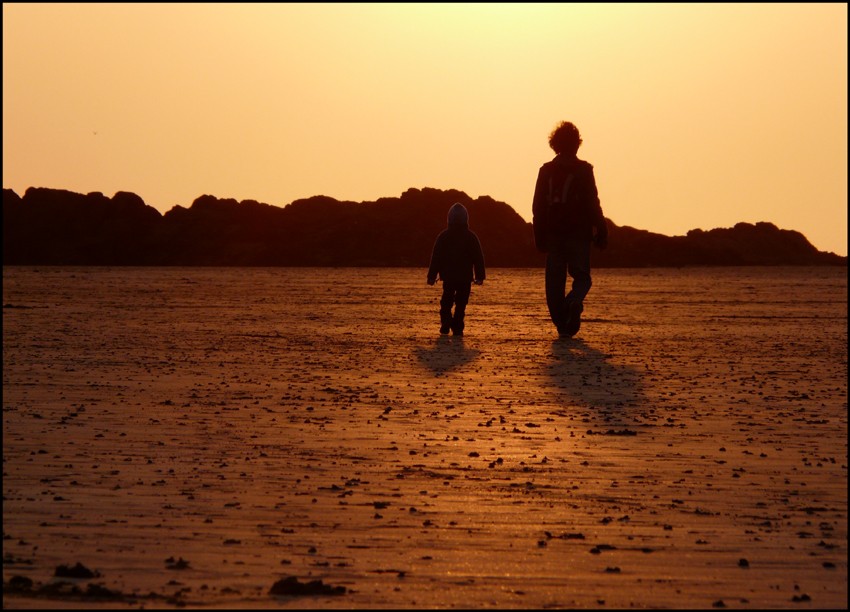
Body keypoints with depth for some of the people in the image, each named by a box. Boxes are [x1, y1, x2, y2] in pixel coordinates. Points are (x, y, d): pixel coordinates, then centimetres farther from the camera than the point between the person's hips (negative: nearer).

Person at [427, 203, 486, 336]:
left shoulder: (443, 236, -1)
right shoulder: (471, 236, -2)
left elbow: (435, 257, 0)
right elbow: (478, 258, 0)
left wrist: (432, 276, 5)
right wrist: (479, 276, 6)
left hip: (448, 276, 1)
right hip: (466, 277, -1)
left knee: (446, 302, 13)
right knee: (461, 303, 2)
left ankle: (446, 325, -3)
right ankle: (457, 328, -5)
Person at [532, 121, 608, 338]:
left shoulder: (546, 170, 6)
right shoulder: (583, 169, -2)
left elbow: (538, 206, 6)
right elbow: (593, 203, -6)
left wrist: (539, 236, 11)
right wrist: (601, 231, -2)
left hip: (553, 234, 2)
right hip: (579, 232, -2)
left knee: (555, 280, 6)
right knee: (581, 276, 5)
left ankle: (562, 325, 1)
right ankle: (574, 302, -26)